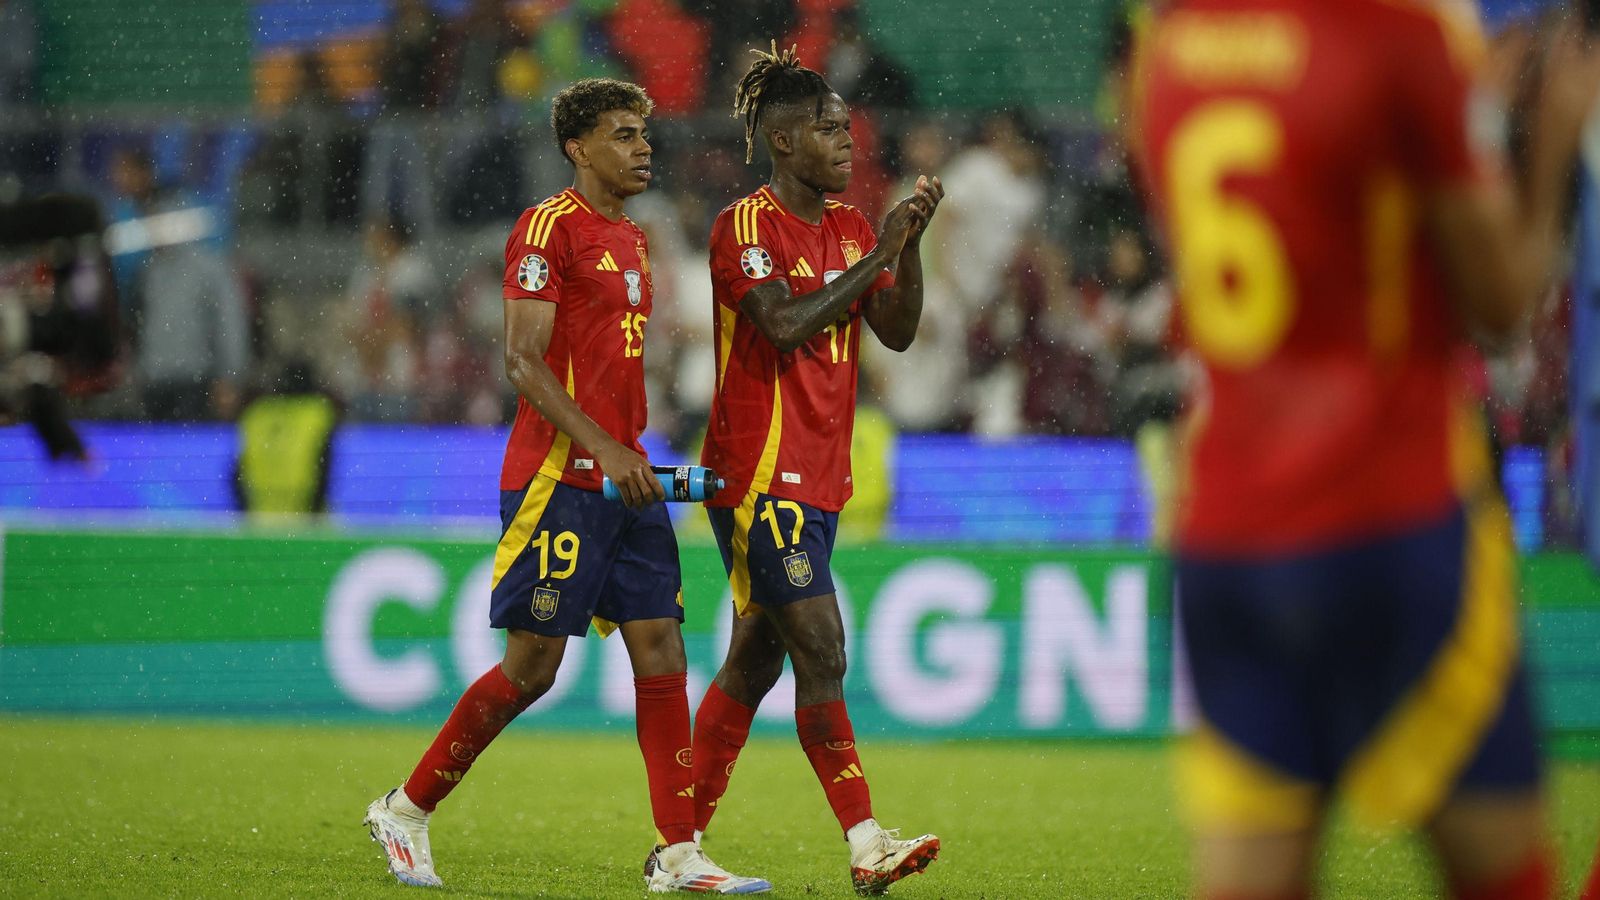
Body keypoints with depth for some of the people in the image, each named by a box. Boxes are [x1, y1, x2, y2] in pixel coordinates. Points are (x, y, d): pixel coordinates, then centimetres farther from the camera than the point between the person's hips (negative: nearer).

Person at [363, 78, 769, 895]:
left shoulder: (631, 241, 18)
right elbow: (523, 361, -15)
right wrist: (603, 450, -22)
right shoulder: (549, 228, -9)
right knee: (532, 664, -6)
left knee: (660, 649, 0)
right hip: (557, 477, -8)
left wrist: (633, 456, 19)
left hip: (622, 478, 8)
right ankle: (407, 811, 10)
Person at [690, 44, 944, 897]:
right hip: (757, 474, -8)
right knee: (821, 651, -13)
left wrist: (908, 242, -6)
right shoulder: (746, 225, -10)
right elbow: (787, 325, -22)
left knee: (755, 661, 11)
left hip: (818, 477, 8)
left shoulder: (851, 227, 13)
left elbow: (897, 332, 7)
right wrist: (875, 257, -20)